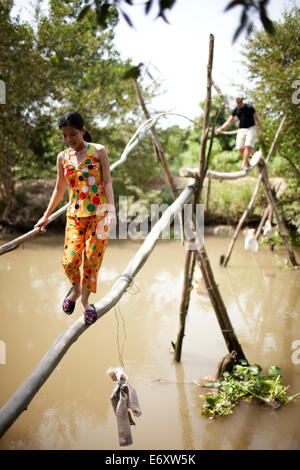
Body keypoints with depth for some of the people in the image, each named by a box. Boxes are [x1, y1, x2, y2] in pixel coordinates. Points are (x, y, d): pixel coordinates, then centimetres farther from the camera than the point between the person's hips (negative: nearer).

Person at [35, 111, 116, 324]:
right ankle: (76, 289, 22)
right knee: (70, 260, -9)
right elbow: (59, 189, 17)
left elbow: (107, 182, -5)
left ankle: (85, 300, 17)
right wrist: (46, 216, 19)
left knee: (92, 258, -4)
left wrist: (111, 210, -17)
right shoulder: (63, 157, 8)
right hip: (75, 214, 2)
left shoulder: (98, 151, -1)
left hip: (98, 213, -2)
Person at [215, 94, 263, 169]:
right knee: (240, 148, -5)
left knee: (248, 146, -17)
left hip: (251, 129, -5)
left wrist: (260, 130, -12)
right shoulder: (236, 110, 4)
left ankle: (244, 164, -20)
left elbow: (258, 118, -6)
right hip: (241, 130, 5)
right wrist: (221, 128, -9)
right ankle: (247, 163, 9)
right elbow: (229, 121, 5)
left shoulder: (249, 107, -9)